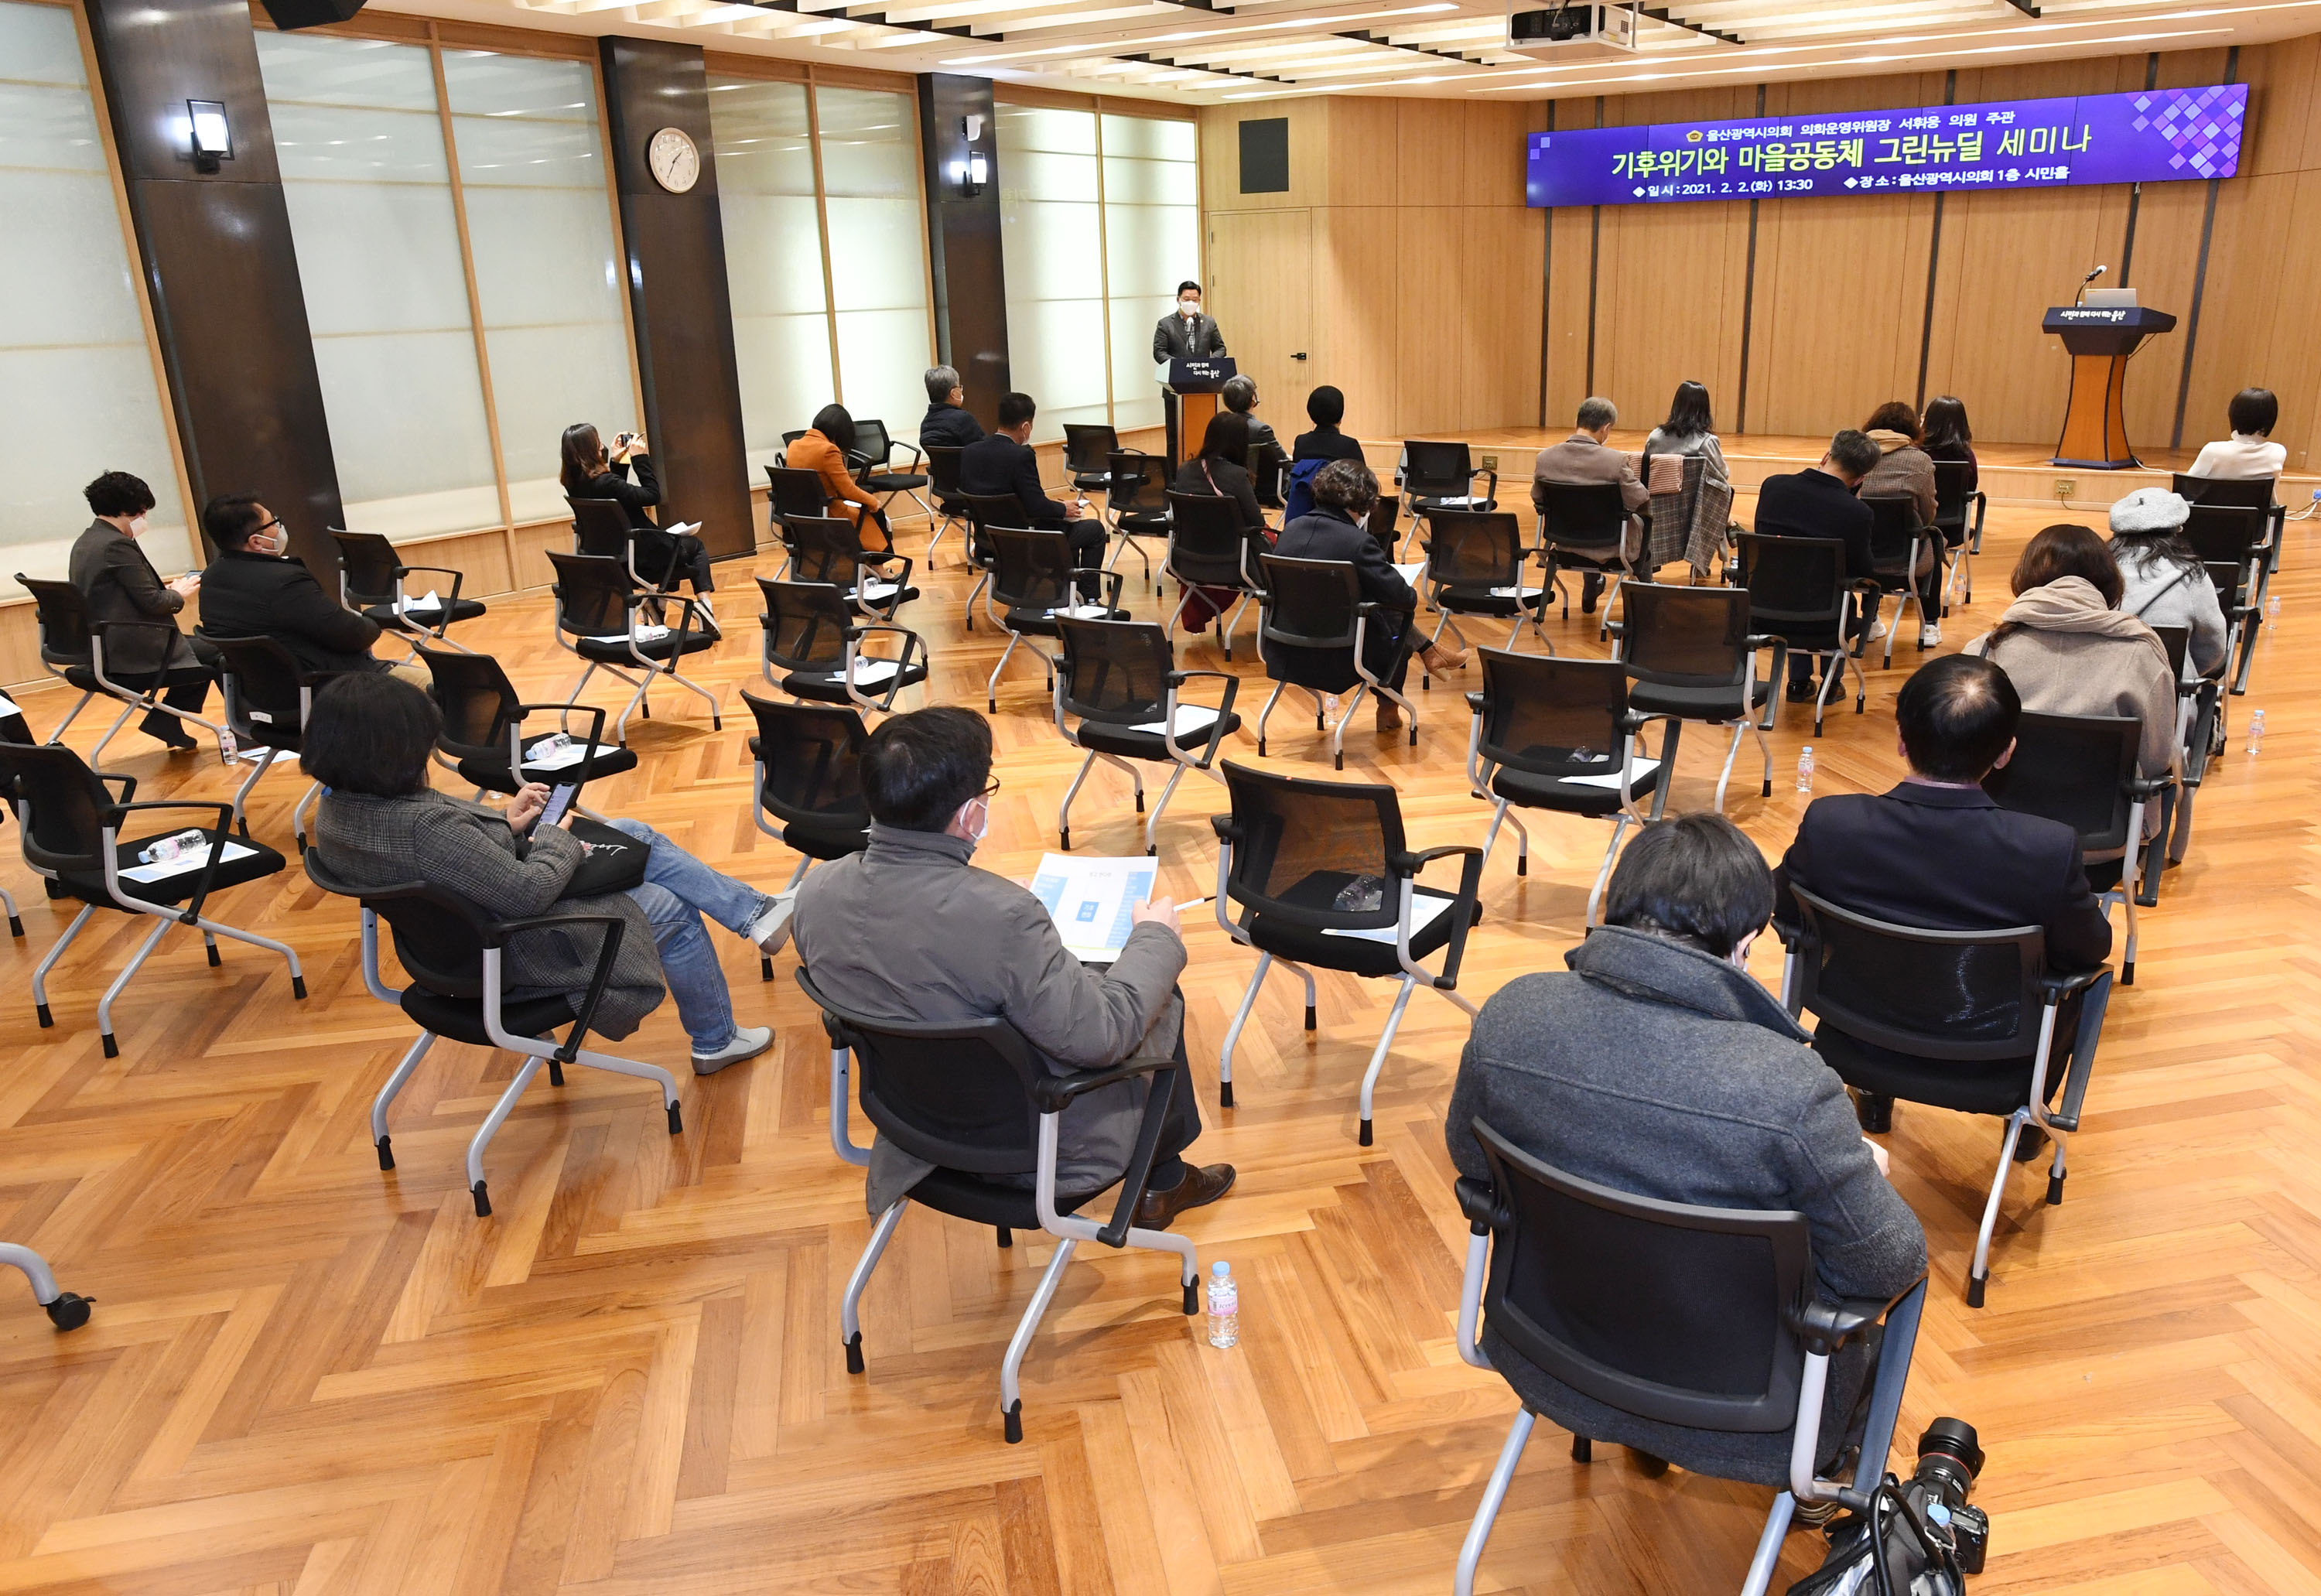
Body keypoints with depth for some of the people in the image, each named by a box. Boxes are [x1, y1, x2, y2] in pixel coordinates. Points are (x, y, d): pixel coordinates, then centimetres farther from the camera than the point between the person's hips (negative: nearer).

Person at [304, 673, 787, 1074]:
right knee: (674, 911, 9)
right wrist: (556, 839, -12)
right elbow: (528, 894, -31)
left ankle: (756, 913, 22)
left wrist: (504, 823, -1)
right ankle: (716, 1042, 29)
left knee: (637, 835, 13)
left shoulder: (337, 808, -9)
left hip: (471, 932, 9)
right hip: (513, 950, -9)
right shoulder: (424, 825, -38)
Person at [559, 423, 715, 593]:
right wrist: (640, 458, -17)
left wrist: (615, 462, 4)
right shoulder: (604, 483, -31)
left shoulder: (574, 483, -4)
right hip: (638, 557, -8)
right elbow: (653, 495, -21)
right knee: (696, 546, 16)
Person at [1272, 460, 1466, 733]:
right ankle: (1388, 710, 38)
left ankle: (1428, 652, 45)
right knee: (1398, 620, 23)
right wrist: (1413, 598, 10)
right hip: (1334, 661, -6)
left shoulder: (1291, 529, 0)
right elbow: (1402, 596, -14)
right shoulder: (1357, 542, -20)